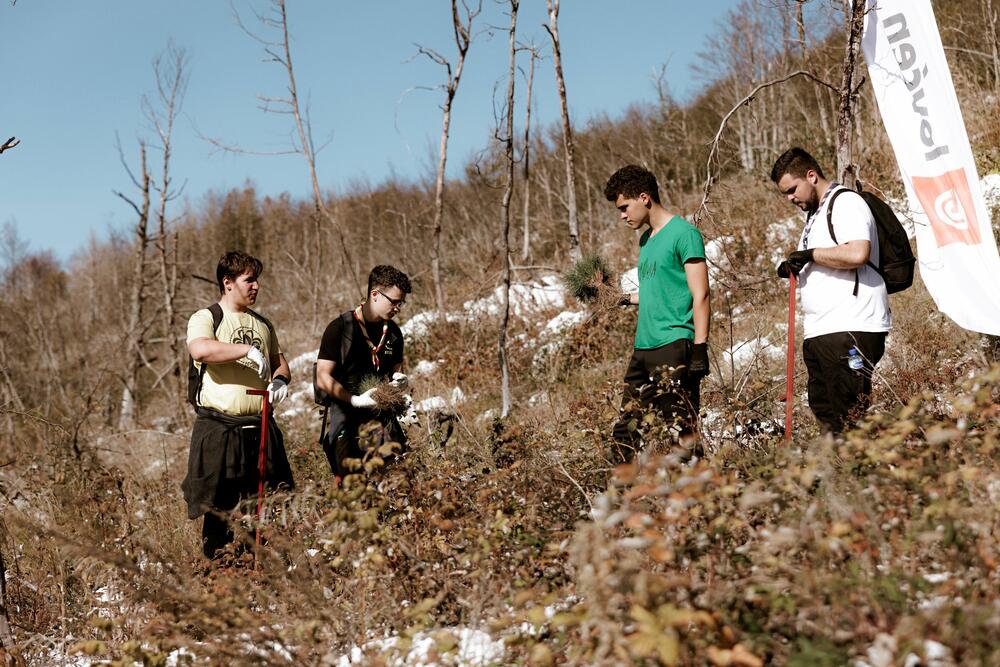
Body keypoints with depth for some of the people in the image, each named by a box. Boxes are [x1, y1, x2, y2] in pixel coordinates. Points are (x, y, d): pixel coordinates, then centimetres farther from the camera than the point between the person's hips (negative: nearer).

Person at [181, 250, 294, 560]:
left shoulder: (263, 324, 17)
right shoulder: (205, 318, -4)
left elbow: (280, 361, 26)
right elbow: (199, 349, -25)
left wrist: (280, 379, 2)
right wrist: (248, 350, -23)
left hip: (261, 427, 6)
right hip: (218, 429, -6)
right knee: (217, 508, 1)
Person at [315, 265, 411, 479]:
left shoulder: (393, 332, 13)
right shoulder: (340, 328, -5)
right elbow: (323, 378, -8)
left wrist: (399, 379, 2)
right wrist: (355, 399, -19)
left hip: (383, 417, 4)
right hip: (348, 418, -4)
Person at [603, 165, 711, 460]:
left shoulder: (683, 233, -6)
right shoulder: (646, 239, 19)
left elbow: (700, 296, -11)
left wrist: (700, 349, -17)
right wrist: (628, 298, 38)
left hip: (674, 347, -9)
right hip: (643, 348, 9)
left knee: (682, 432, -11)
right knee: (625, 433, 6)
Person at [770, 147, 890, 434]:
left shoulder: (846, 202, -6)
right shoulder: (815, 214, 24)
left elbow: (857, 254, -23)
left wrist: (810, 254, -13)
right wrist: (796, 268, 12)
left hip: (850, 329, -10)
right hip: (818, 332, 10)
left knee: (850, 416, -12)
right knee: (824, 414, 6)